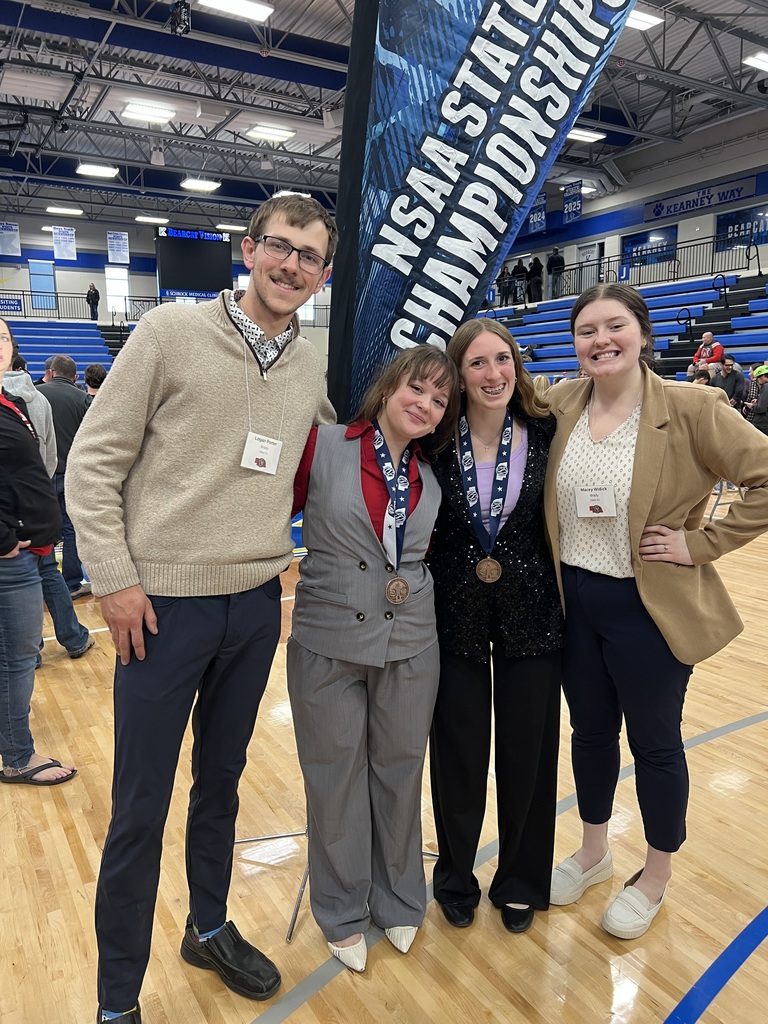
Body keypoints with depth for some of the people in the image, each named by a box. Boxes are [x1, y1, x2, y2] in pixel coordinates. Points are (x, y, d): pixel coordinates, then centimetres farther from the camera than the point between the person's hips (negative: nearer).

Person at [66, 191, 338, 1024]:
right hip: (163, 604, -4)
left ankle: (209, 928, 43)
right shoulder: (171, 332, -6)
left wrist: (283, 554, 11)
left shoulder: (313, 368, 8)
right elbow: (93, 461, -6)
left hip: (255, 604, 5)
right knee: (140, 806, 5)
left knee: (221, 781, 20)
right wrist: (114, 579, -11)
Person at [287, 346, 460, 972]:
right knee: (336, 779, 13)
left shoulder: (429, 478, 4)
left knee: (399, 774, 17)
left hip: (410, 644, 3)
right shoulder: (322, 448, -9)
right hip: (328, 643, -3)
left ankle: (398, 901, 41)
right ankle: (344, 913, 37)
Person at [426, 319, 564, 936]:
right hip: (455, 614, 0)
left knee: (527, 754, 13)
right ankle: (456, 879, 37)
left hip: (530, 614, 1)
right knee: (458, 754, 12)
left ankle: (521, 883, 38)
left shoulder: (545, 434, -5)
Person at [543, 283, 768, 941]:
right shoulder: (561, 407, 0)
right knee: (591, 731, 20)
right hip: (573, 601, 4)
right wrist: (548, 580, 5)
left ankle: (656, 875, 38)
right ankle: (593, 851, 44)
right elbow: (542, 501, 14)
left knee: (654, 743, 13)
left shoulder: (691, 409, -14)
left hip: (649, 608, -4)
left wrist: (701, 544, -16)